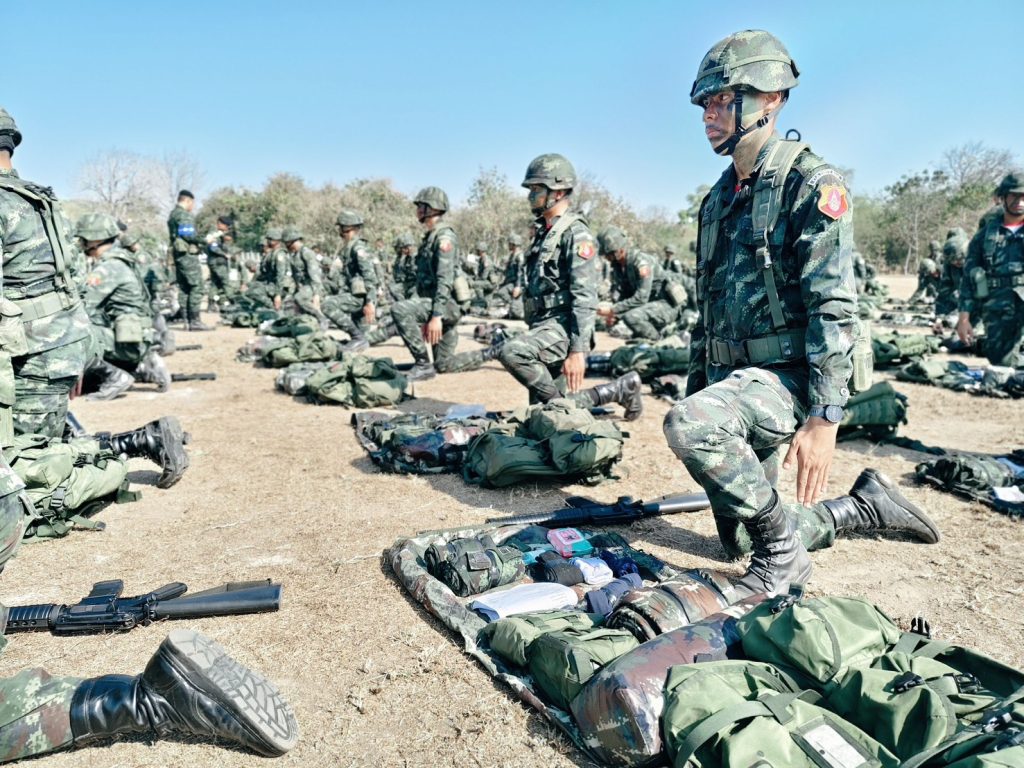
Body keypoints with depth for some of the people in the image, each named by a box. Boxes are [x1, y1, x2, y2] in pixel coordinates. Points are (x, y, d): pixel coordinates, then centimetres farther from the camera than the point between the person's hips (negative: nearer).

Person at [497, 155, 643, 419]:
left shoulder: (575, 232, -10)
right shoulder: (543, 232, 19)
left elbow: (585, 298, -19)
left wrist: (577, 350, -26)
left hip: (563, 327, -9)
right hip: (544, 326, 9)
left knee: (511, 353, -32)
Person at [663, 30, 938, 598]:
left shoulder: (810, 184, -10)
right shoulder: (718, 199, 14)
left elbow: (834, 309, -19)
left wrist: (823, 418, -25)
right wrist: (696, 390, 18)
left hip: (783, 376, -8)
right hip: (730, 379, 8)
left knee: (687, 425, -36)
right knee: (742, 540, 10)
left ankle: (782, 552, -15)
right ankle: (867, 506, 27)